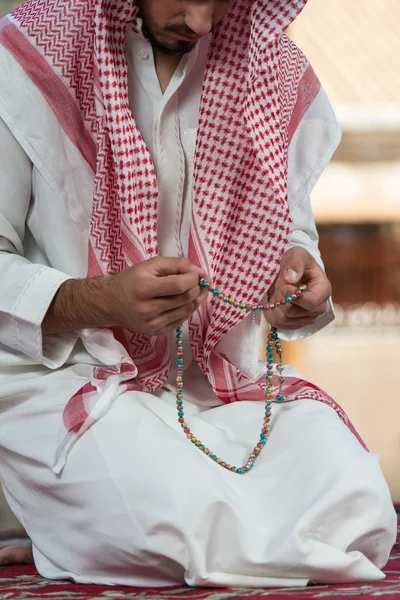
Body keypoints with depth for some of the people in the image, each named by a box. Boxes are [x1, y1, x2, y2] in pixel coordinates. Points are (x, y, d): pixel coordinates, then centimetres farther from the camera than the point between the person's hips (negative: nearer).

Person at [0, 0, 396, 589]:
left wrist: (297, 276, -6)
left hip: (222, 377, 5)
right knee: (195, 523, -33)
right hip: (63, 371, -5)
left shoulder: (278, 72, 8)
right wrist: (102, 299, -26)